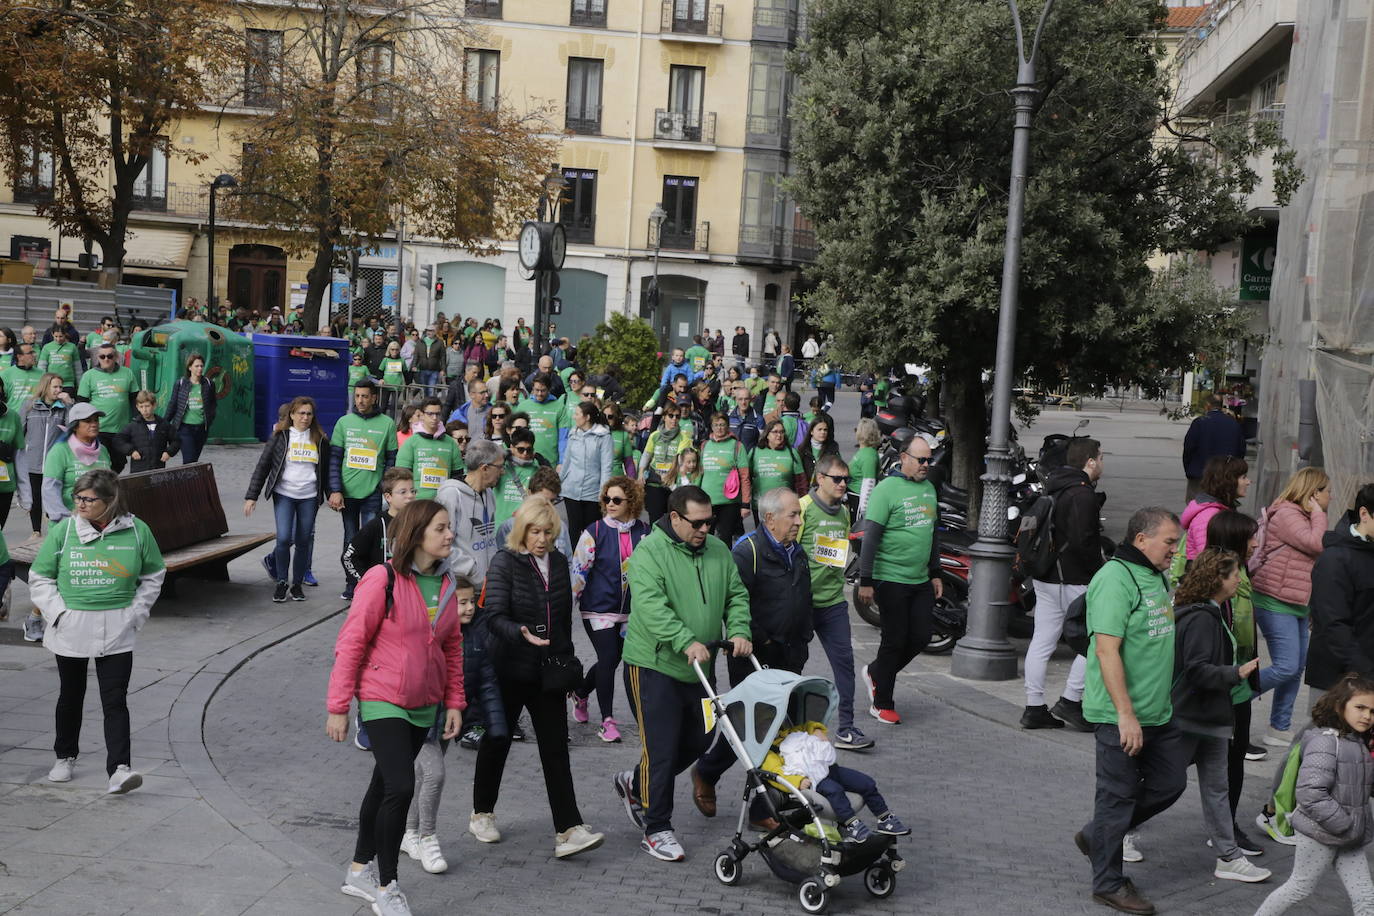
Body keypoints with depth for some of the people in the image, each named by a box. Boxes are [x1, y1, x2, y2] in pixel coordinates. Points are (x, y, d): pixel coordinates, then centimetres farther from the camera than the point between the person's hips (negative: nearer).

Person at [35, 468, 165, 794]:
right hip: (70, 630, 1)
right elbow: (39, 577, 6)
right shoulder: (63, 531, -4)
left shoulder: (136, 531, -3)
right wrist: (58, 612, -6)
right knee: (71, 695, 16)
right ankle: (65, 757, 36)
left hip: (117, 632, -1)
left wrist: (136, 613, 1)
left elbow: (153, 576, 10)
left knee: (115, 700, -7)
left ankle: (119, 769, -11)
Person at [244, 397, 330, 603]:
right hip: (284, 494, -2)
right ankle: (281, 583, 4)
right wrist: (252, 496, -4)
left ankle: (297, 584, 18)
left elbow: (325, 470, 14)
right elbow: (263, 465, 1)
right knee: (284, 538, -12)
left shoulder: (319, 439, 7)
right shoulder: (280, 436, 1)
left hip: (309, 497, 2)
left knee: (304, 541, 5)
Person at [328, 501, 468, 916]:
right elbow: (350, 644, -14)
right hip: (382, 701, -6)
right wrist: (338, 707, -12)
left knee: (385, 785, 18)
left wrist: (454, 702, 10)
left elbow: (451, 646, 13)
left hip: (424, 706, 7)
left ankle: (360, 870, 34)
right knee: (400, 787, -14)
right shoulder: (383, 580, -17)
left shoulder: (447, 584, 3)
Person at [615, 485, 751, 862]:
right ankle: (656, 830, 9)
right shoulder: (650, 552, -13)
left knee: (695, 743, 16)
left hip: (697, 669, 7)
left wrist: (738, 630, -7)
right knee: (662, 749, -4)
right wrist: (686, 641, -34)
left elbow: (736, 595, 12)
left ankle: (634, 783, 38)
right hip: (654, 665, -7)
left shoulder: (718, 551, 8)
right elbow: (652, 606, -25)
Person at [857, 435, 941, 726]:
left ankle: (875, 672, 28)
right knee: (895, 640, -2)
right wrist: (866, 581, -16)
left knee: (922, 636, 6)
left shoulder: (928, 488, 12)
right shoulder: (887, 489, -11)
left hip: (921, 580, 7)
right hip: (891, 579, -7)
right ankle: (882, 704, 12)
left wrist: (935, 573, 20)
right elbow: (870, 537, -14)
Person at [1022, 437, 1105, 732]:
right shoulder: (1082, 494, -16)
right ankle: (1070, 701, 1)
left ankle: (1034, 708, 12)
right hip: (1074, 581, -9)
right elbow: (1082, 542, -24)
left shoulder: (1054, 488, 14)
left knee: (1042, 642, 9)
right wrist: (1101, 568, -9)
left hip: (1046, 577, 9)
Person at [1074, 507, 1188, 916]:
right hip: (1121, 716, -9)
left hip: (1159, 713, 9)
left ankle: (1096, 836, 30)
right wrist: (1126, 714, -25)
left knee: (1169, 783, 14)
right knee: (1119, 796, 2)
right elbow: (1107, 650, -24)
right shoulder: (1115, 579, -18)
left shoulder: (1157, 577, 12)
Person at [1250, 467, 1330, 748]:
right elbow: (1316, 544, -22)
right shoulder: (1286, 514, -14)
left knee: (1297, 668, 10)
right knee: (1286, 667, -14)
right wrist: (1317, 513, -12)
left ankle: (1280, 728, 18)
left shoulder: (1304, 518, 18)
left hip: (1297, 607, 10)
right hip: (1276, 603, -10)